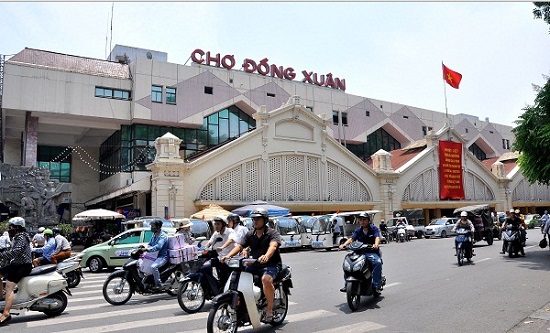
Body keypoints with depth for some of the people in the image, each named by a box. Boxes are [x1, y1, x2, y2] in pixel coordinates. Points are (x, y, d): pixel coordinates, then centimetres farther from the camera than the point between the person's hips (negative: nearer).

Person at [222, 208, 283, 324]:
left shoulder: (273, 233, -6)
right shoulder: (250, 235, 12)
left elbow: (273, 246, -26)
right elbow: (239, 246, 3)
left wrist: (266, 256, -48)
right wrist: (228, 256, -16)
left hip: (271, 264, -6)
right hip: (255, 265, 6)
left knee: (266, 279, -36)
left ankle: (269, 309, -19)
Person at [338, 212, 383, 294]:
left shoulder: (374, 228, 0)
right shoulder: (358, 231, 11)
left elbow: (377, 237, -17)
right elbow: (351, 238, -2)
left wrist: (376, 245, -41)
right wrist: (344, 245, -22)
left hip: (372, 252, -4)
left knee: (377, 262, -34)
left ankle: (376, 286, -25)